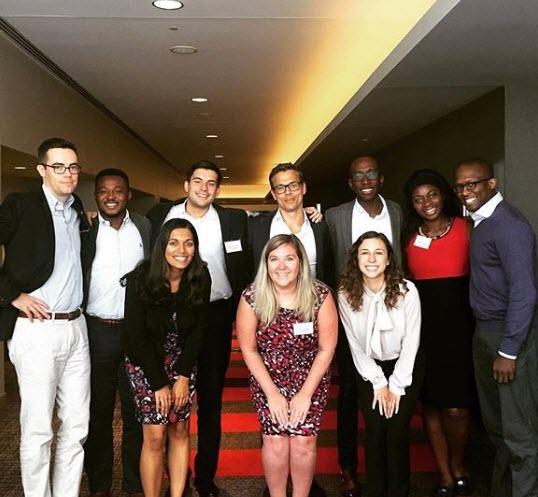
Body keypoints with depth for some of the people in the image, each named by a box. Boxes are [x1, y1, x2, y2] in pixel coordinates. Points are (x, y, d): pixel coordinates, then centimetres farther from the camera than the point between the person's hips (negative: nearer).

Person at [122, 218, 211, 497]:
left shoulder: (200, 279, -11)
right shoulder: (140, 280, -19)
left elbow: (198, 330, -4)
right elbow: (136, 336, -15)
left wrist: (183, 376, -9)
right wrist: (159, 382, -14)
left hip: (183, 362, 3)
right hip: (145, 362, -3)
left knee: (180, 431, 4)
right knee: (155, 436, -7)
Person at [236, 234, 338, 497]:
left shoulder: (320, 295, -15)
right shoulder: (252, 297, -14)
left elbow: (326, 348, -8)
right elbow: (248, 349, -6)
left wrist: (306, 393, -9)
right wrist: (272, 393, -8)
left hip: (311, 379, 0)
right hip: (267, 379, 0)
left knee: (303, 442, -9)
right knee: (275, 441, -9)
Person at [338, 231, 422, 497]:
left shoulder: (406, 290, -19)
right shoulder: (346, 294, -15)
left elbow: (411, 342, -12)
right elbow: (356, 345, -6)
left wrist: (396, 385, -9)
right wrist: (378, 383, -6)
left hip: (405, 368, -1)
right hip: (369, 369, 1)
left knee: (398, 432, -4)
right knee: (375, 432, -3)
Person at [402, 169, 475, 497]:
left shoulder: (466, 229, -2)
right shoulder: (410, 237, 7)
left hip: (459, 326, -3)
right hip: (422, 328, 3)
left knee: (456, 408, -3)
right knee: (430, 404, 9)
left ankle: (458, 468, 26)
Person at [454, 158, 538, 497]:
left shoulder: (509, 224, -16)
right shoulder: (481, 222, 11)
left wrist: (508, 351, -20)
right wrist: (489, 342, 8)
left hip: (510, 335, -9)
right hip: (485, 333, 9)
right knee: (495, 423, 20)